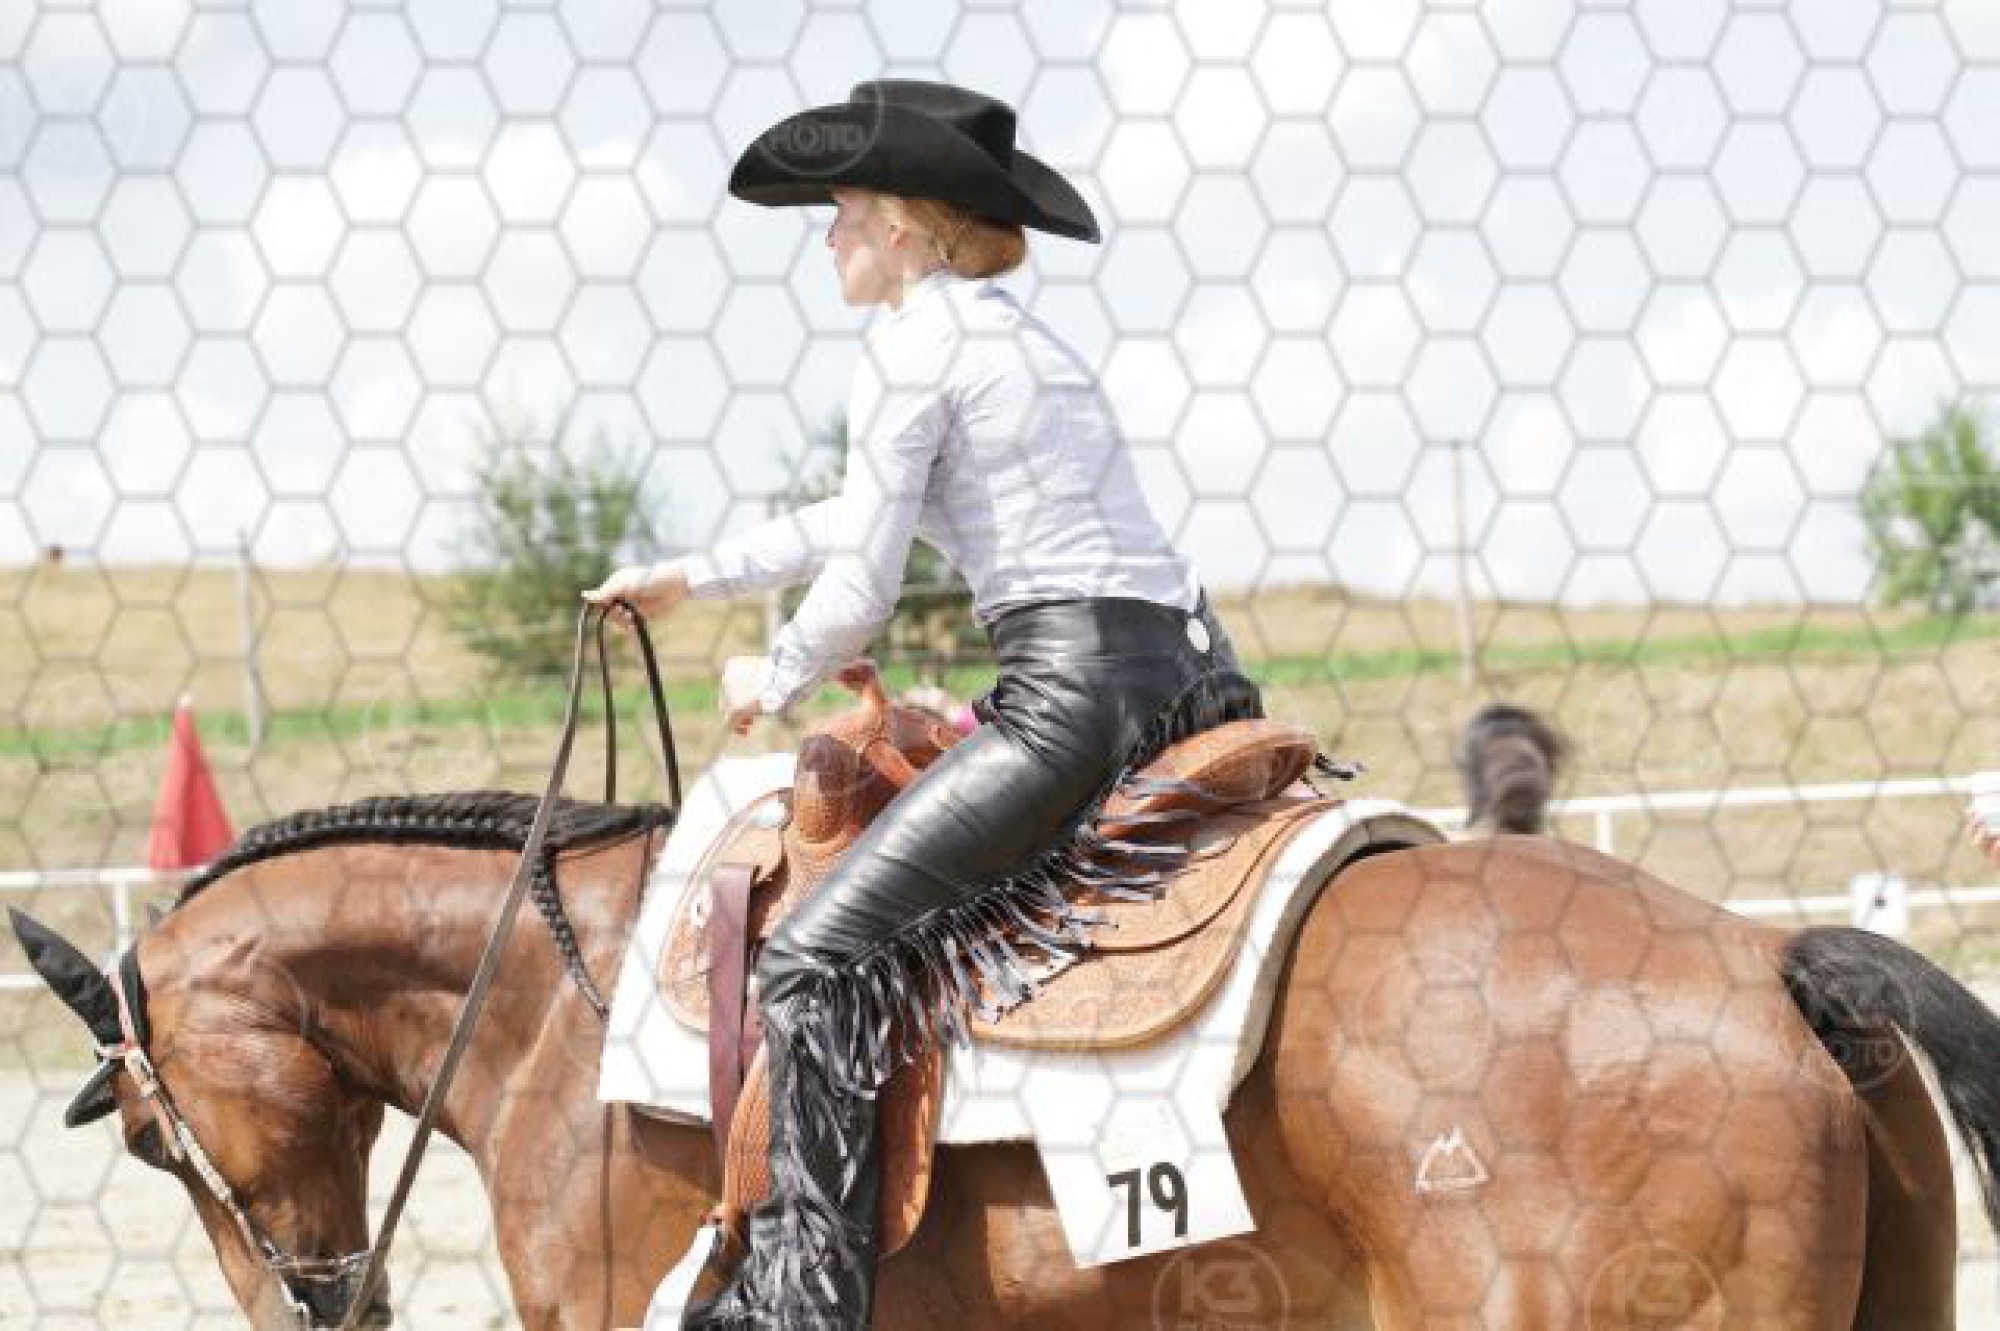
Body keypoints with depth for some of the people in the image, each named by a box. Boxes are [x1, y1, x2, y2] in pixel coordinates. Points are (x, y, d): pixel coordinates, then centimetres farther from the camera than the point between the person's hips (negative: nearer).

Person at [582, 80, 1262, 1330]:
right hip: (1196, 676, 10)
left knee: (816, 956, -10)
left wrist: (775, 682, 13)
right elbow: (864, 514, 36)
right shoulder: (1019, 336, 25)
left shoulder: (914, 341, -3)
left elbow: (862, 582, -6)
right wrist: (687, 578, 40)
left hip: (1075, 690, -10)